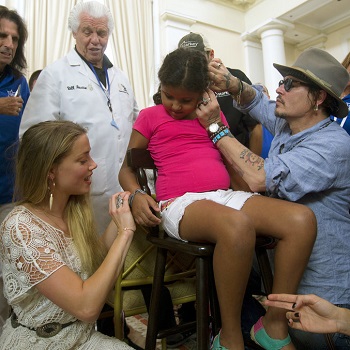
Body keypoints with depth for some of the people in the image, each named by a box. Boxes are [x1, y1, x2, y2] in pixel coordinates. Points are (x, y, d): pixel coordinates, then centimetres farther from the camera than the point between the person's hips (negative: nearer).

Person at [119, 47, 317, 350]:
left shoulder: (215, 116, 24)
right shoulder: (150, 116, 14)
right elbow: (126, 169, 12)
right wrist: (136, 195, -8)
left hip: (226, 196, 5)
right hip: (180, 203, -4)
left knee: (302, 219, -20)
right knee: (236, 225, -38)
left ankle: (277, 325, -5)